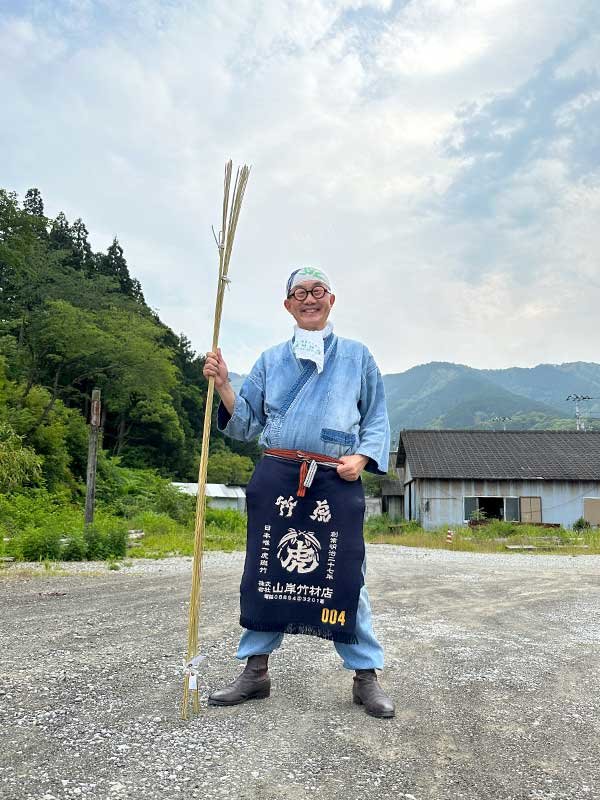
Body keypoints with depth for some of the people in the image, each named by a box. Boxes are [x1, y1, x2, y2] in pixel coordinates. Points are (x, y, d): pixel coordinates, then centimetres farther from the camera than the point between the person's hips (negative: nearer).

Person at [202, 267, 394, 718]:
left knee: (345, 576, -1)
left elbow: (377, 419, 12)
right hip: (276, 476, 2)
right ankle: (256, 671, 20)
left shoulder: (357, 355, 12)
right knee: (266, 571, 6)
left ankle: (366, 676, 14)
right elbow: (247, 425, 13)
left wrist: (362, 457, -6)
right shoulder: (271, 360, 16)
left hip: (337, 482, -2)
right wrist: (224, 386, -2)